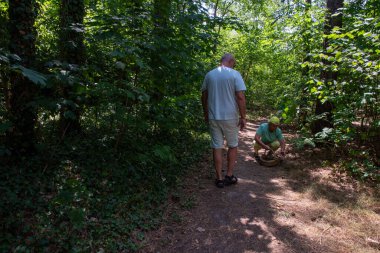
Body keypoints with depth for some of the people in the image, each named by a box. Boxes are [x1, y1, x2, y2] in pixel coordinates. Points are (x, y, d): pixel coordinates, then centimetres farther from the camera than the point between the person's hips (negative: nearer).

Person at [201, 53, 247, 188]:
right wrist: (243, 117, -6)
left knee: (217, 147, 8)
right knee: (233, 146, 15)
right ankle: (229, 176, 20)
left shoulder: (209, 74, 5)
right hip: (230, 117, -3)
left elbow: (204, 97, 10)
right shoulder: (235, 74, -7)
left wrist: (206, 114, 19)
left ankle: (219, 178, 13)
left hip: (213, 117, 3)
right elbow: (240, 97, -13)